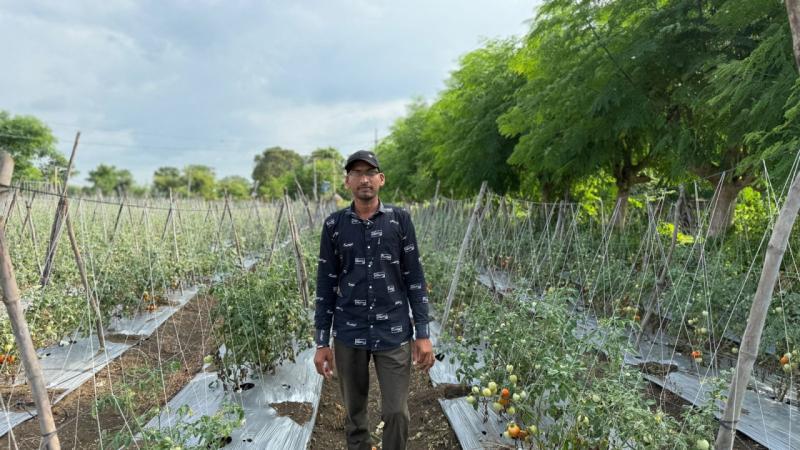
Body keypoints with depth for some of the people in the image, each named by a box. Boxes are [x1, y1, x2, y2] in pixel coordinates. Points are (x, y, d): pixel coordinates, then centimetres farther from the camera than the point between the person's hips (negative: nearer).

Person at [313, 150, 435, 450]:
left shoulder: (400, 220, -1)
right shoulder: (334, 225, 0)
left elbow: (414, 278, 0)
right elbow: (326, 285, 3)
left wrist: (423, 334, -3)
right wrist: (322, 342, 2)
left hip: (394, 334, -1)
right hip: (349, 334, 1)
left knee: (397, 412, 2)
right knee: (354, 413, 13)